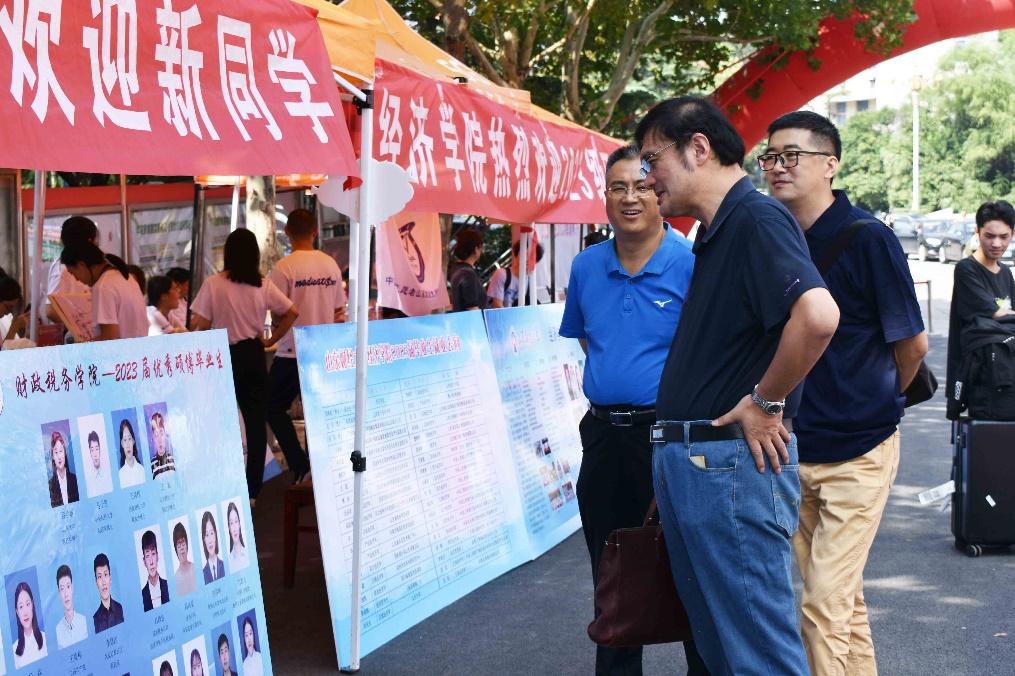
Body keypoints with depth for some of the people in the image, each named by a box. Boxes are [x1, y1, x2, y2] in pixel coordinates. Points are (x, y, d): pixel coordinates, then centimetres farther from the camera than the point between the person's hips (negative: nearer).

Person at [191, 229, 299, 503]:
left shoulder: (213, 284, -9)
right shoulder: (264, 285, -2)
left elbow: (199, 324, -12)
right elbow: (292, 312, -3)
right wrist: (271, 339, 5)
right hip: (253, 355, 2)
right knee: (256, 422, 8)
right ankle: (252, 490, 10)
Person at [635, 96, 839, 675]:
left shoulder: (757, 218, -14)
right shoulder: (714, 235, 17)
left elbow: (818, 315, -32)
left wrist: (765, 403, -20)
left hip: (734, 463, -10)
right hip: (686, 462, 10)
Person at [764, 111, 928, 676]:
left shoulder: (868, 238, -13)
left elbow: (913, 343, -5)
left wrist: (878, 401, 9)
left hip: (857, 451, -6)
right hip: (792, 447, 6)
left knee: (825, 602, -7)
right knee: (842, 594, 16)